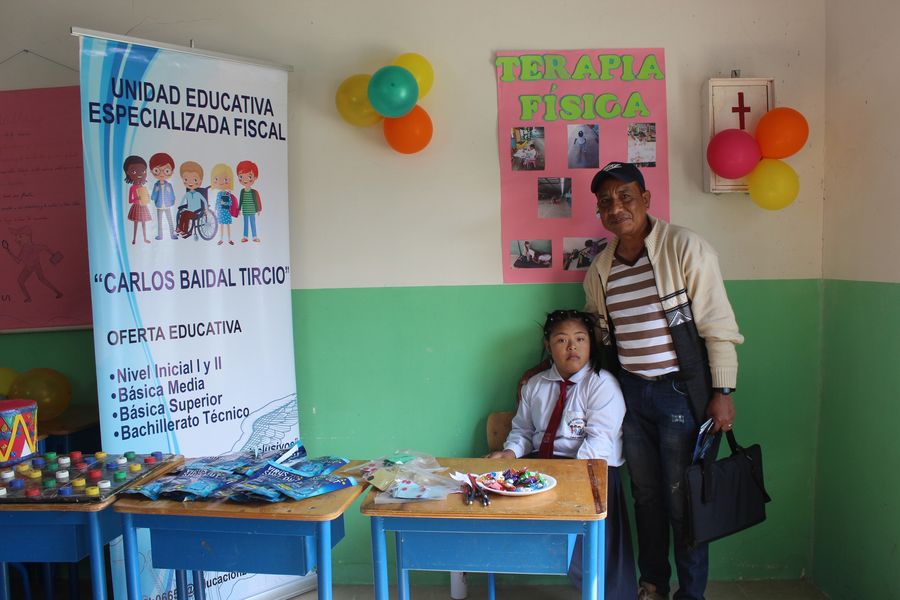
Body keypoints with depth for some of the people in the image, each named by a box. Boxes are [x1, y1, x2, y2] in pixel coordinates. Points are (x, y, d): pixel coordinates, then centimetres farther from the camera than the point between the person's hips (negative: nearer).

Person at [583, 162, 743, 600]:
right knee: (645, 495, 16)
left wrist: (722, 392, -14)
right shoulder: (600, 268, 6)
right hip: (630, 392, 5)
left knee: (683, 501, 3)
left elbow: (718, 325, -12)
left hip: (680, 391, -5)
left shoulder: (685, 247, -12)